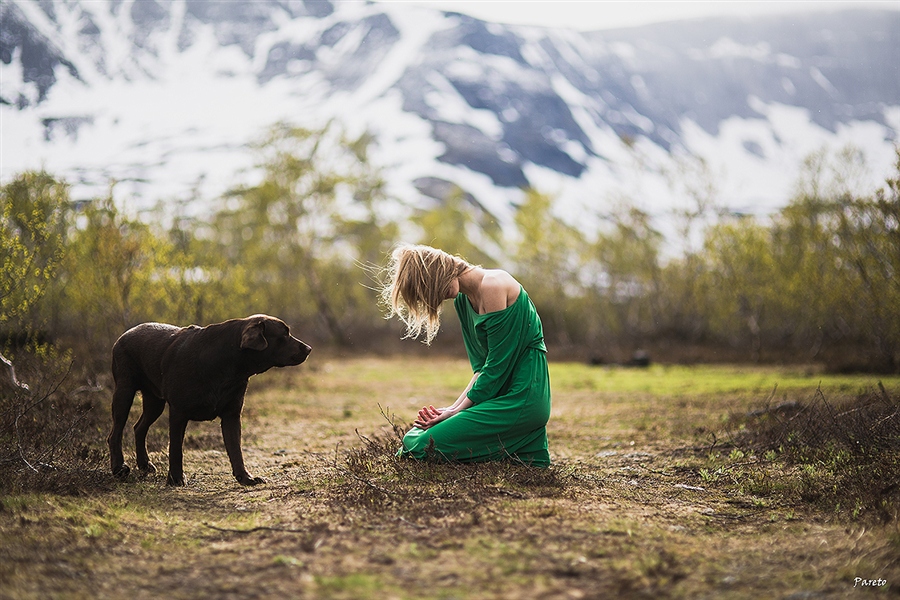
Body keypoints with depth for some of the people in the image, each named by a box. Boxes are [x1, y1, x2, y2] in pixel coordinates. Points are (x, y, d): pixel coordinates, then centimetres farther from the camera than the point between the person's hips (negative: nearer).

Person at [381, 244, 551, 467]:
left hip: (522, 397, -10)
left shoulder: (492, 285, -14)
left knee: (422, 446, -17)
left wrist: (459, 409, -9)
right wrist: (455, 407, -1)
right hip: (504, 393, 10)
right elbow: (481, 367, 13)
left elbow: (497, 366, -15)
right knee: (417, 433, 4)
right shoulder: (463, 298, 14)